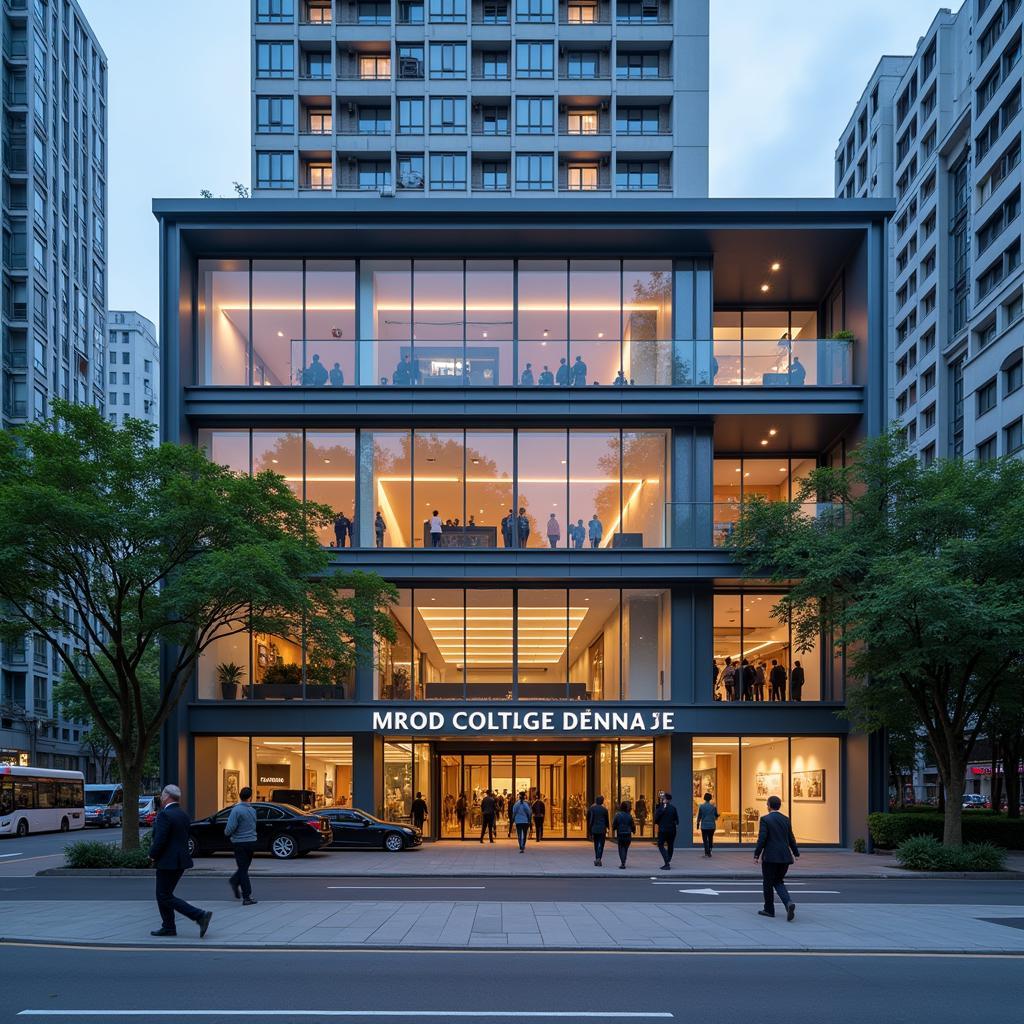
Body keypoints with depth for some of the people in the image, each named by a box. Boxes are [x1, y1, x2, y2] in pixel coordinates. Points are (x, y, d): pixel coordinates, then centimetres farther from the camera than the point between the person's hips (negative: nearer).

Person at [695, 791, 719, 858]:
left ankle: (707, 852, -11)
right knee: (710, 839, 14)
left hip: (704, 826, -2)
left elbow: (699, 816, -2)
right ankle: (709, 852, 15)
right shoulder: (713, 806, -1)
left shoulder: (701, 806, -5)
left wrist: (698, 823, 10)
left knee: (705, 840, 1)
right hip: (712, 826, 2)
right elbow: (716, 816, 4)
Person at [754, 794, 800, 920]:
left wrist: (756, 855, -9)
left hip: (770, 857, -5)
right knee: (778, 882, 15)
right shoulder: (786, 819, 8)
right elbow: (791, 839, 12)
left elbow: (762, 839, -14)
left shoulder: (765, 819, -9)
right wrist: (796, 853, 26)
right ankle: (788, 903, -9)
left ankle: (769, 910, 17)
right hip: (785, 857, 5)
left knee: (768, 883, 10)